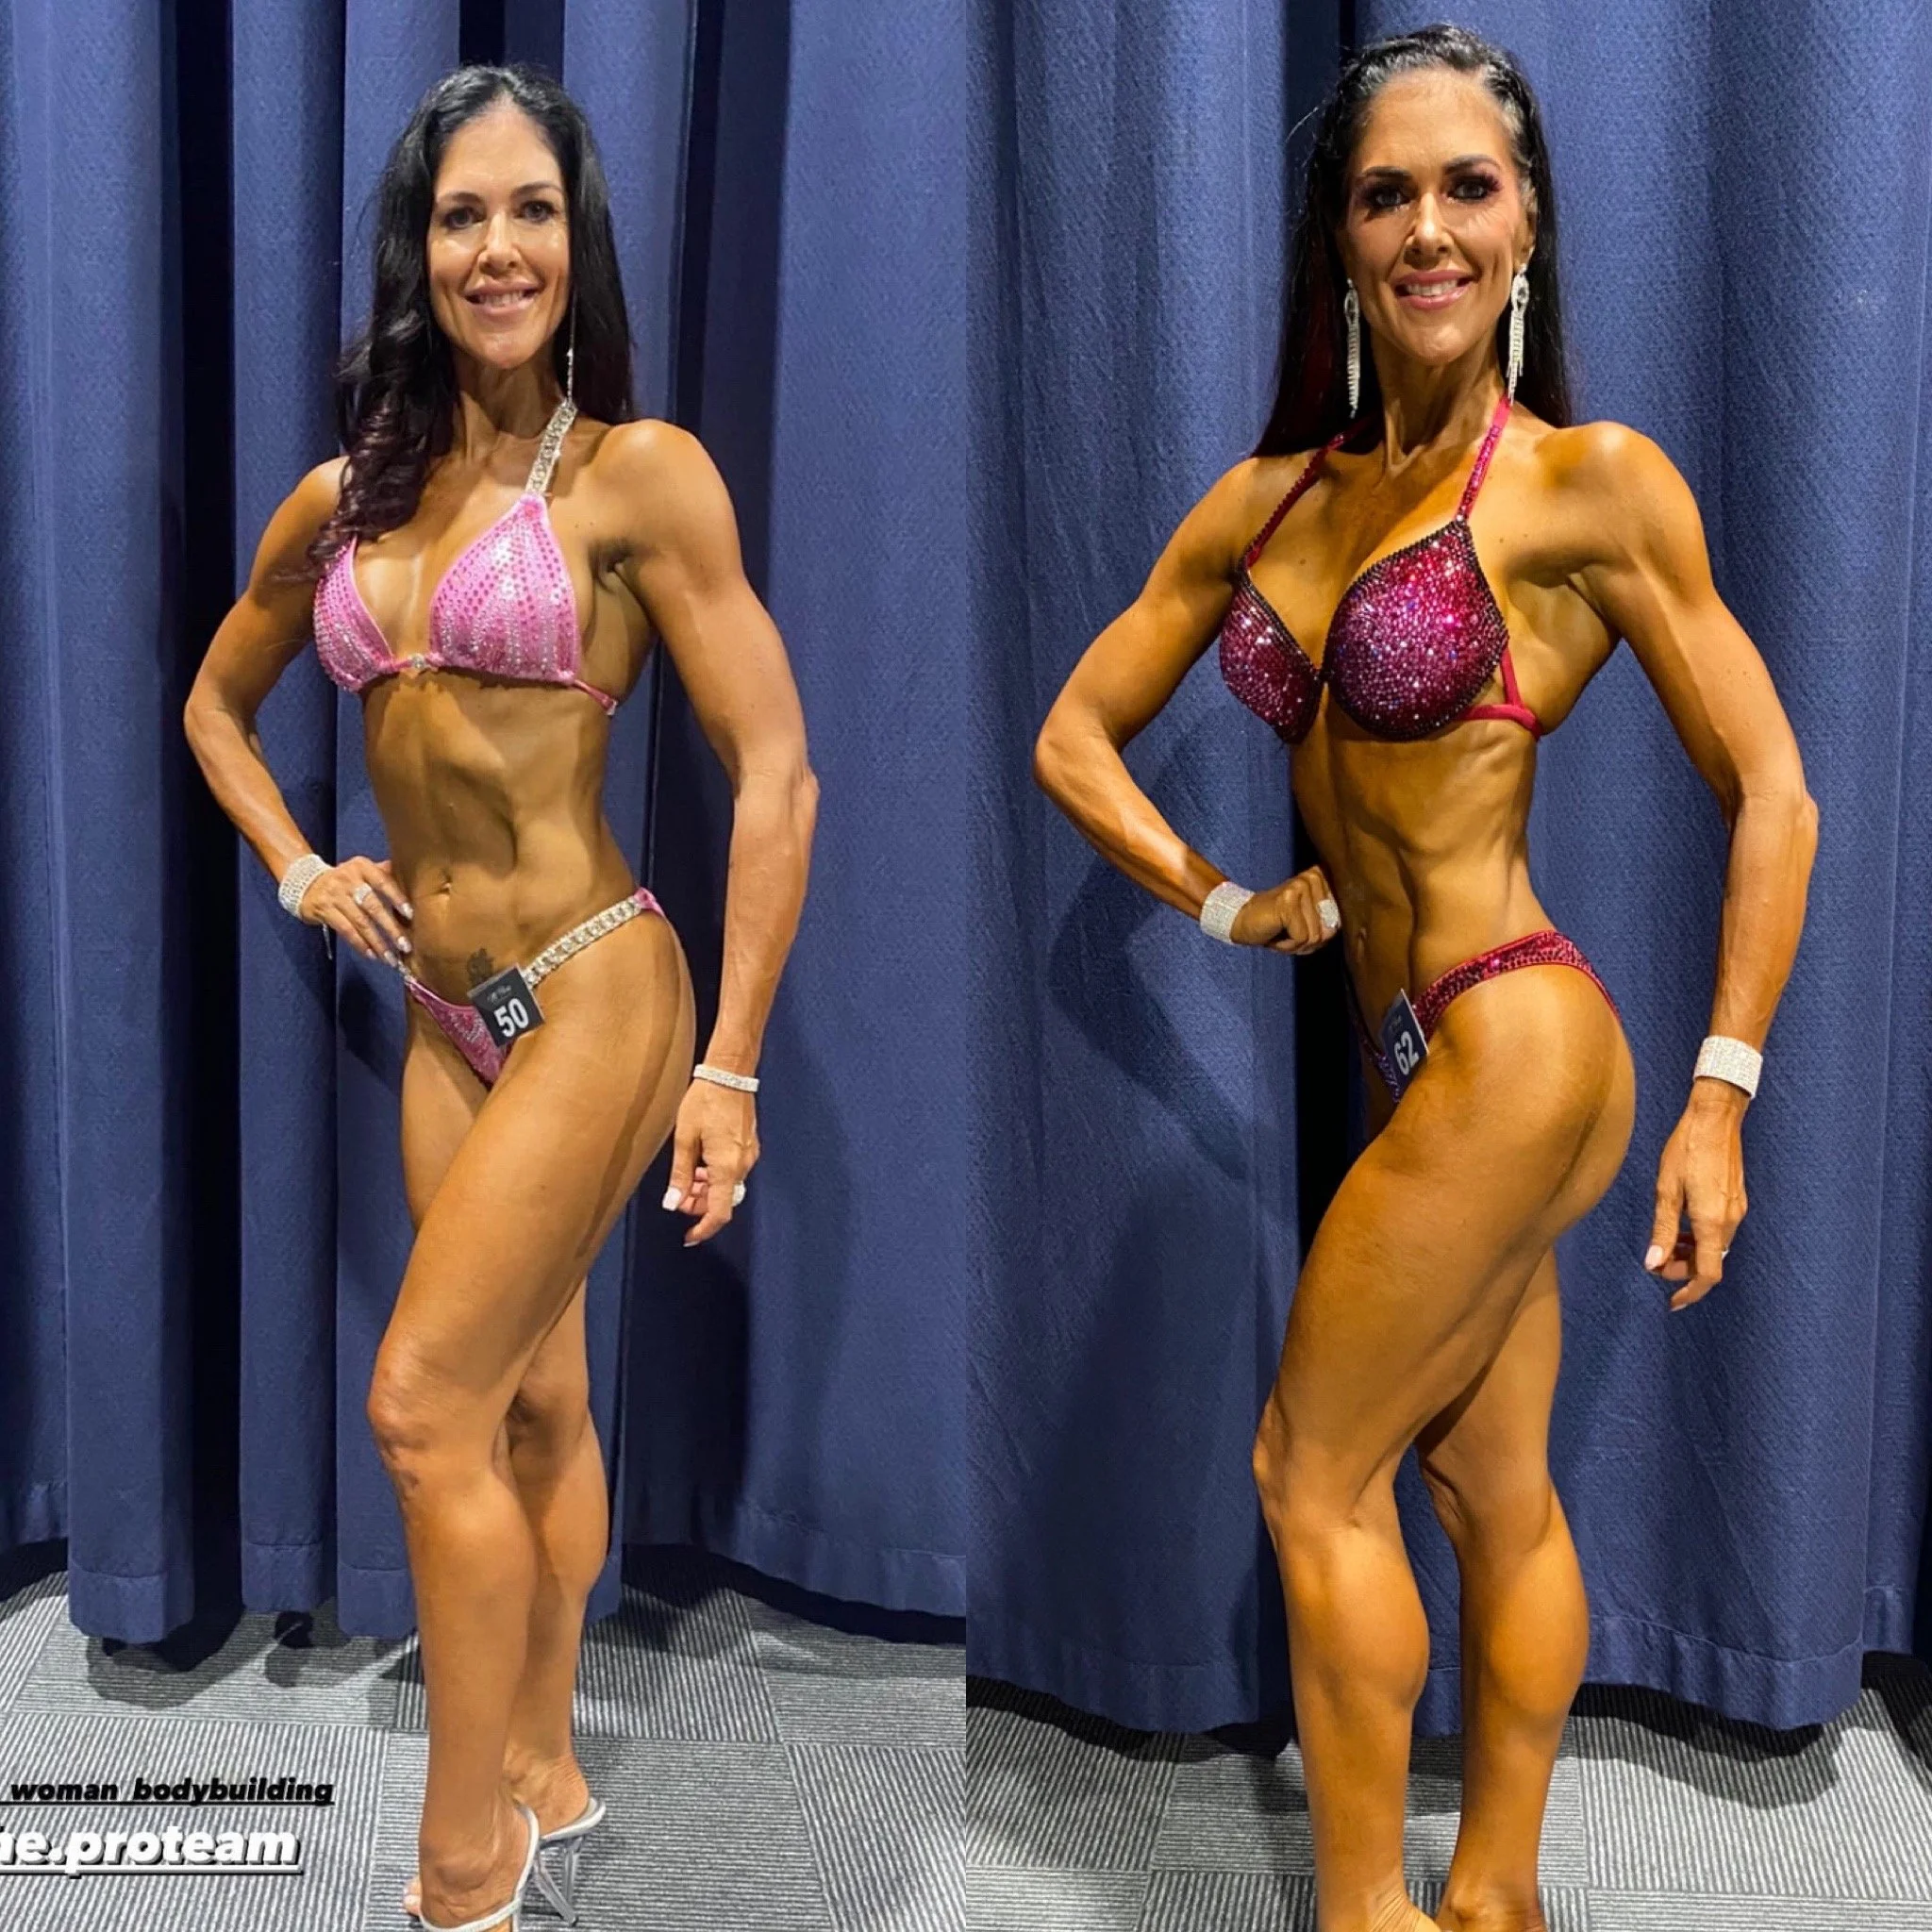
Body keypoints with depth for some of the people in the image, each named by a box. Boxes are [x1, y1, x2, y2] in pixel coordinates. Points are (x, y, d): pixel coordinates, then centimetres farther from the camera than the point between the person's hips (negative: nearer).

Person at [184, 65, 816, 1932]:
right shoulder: (341, 501, 8)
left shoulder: (637, 474, -9)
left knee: (425, 1406, -8)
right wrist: (301, 871, 9)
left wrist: (728, 1066, -14)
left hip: (592, 997, -6)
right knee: (531, 1402, 16)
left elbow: (772, 774, -12)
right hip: (444, 1014, 6)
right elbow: (218, 702, 24)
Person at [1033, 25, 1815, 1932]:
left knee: (1314, 1470, 1)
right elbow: (1074, 735, 12)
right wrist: (1222, 903, 2)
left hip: (1507, 1048, -6)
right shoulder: (1264, 500, 6)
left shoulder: (1593, 483, -9)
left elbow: (1769, 796, -7)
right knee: (1496, 1492, 16)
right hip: (1421, 1058, 6)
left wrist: (1721, 1095, -9)